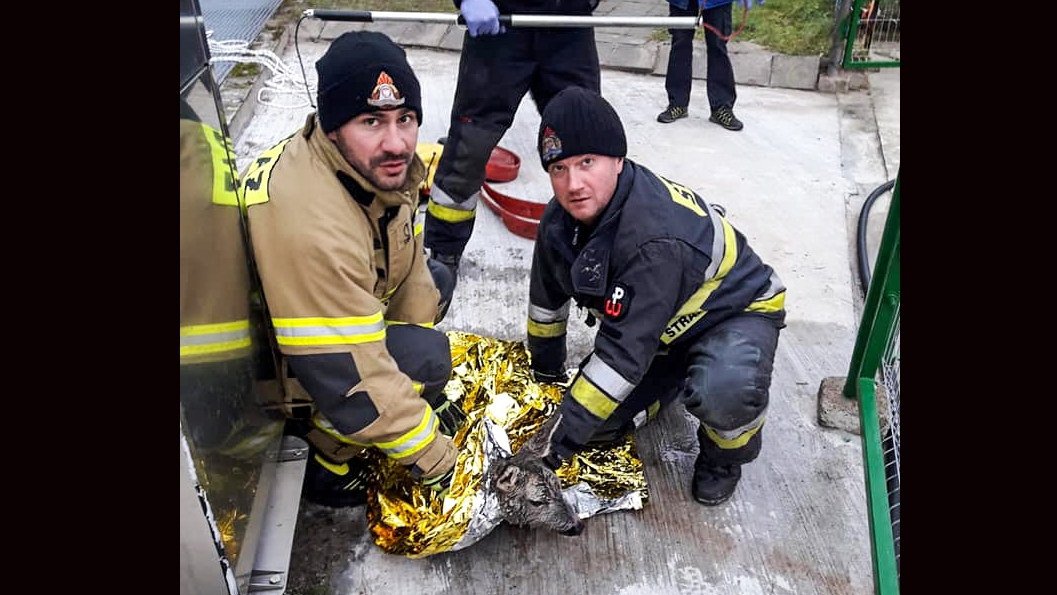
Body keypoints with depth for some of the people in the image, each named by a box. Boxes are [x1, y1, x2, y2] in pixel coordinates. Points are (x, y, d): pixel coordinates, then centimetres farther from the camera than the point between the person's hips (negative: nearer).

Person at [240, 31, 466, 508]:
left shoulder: (381, 165, -13)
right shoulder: (309, 223, -40)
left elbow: (408, 272, -4)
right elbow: (351, 382, -36)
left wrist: (429, 398, -2)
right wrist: (432, 455, -23)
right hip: (265, 363, -8)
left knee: (435, 283, 8)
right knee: (424, 357, -24)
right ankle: (327, 460, -4)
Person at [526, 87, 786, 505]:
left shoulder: (656, 237, -39)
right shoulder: (563, 219, -14)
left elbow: (623, 351, -38)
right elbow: (547, 296, 4)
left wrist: (561, 439, -33)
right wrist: (545, 370, 17)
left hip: (737, 312, -7)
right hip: (665, 328, 7)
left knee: (723, 392, -39)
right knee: (596, 422, -5)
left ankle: (725, 456, -3)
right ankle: (676, 378, 22)